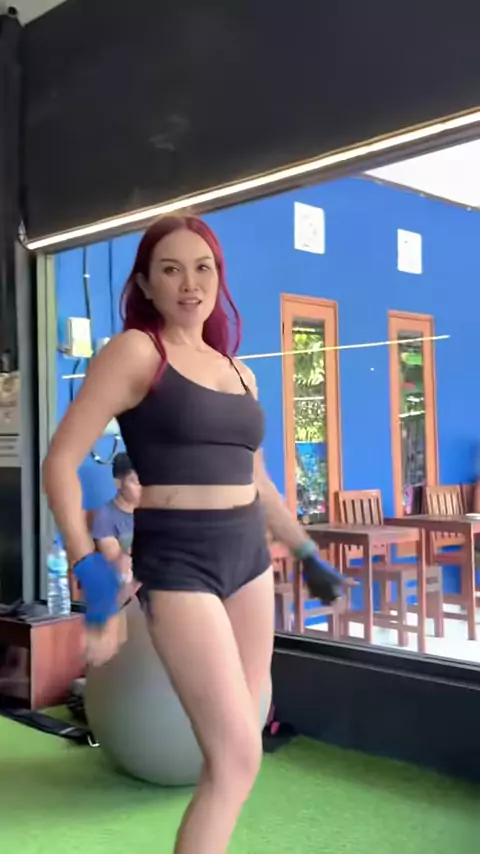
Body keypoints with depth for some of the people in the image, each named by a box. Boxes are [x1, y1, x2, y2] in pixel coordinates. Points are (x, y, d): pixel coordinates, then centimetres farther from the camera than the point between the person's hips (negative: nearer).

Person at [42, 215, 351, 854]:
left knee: (240, 746, 14)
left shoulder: (238, 371, 13)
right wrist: (89, 568, -19)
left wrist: (308, 554, 25)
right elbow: (61, 461, -11)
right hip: (177, 562, -7)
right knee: (237, 755, -10)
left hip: (248, 556, 7)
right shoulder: (135, 351, -6)